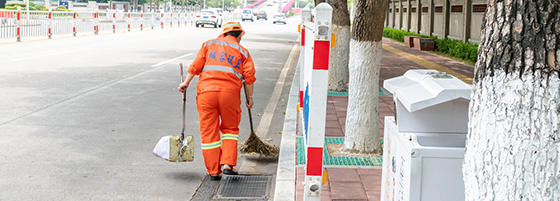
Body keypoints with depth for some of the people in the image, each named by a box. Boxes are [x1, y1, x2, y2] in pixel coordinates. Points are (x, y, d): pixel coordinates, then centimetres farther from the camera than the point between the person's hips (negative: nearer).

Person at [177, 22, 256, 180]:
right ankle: (228, 164, 6)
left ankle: (213, 171, 10)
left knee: (209, 131, 7)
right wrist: (250, 97, 10)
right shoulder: (242, 52, 13)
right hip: (230, 93, 0)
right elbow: (249, 76, 3)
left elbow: (195, 66, 7)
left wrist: (186, 83, 15)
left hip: (206, 91, 1)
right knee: (230, 129, 17)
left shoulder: (209, 44, 15)